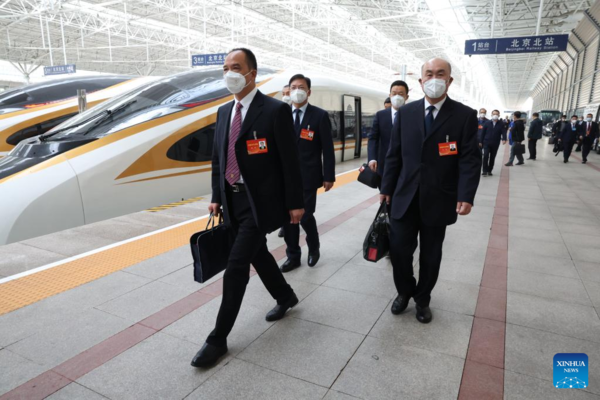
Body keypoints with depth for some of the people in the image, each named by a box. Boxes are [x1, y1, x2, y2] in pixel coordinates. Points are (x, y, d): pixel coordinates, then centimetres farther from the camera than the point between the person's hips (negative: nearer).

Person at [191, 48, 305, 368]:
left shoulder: (275, 110, -11)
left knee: (236, 267, -6)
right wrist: (216, 197, 11)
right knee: (257, 255, 19)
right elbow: (217, 158, 15)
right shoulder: (223, 111, 10)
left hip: (259, 202, -7)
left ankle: (219, 338, 9)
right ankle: (286, 297, 44)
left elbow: (290, 161, -11)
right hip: (233, 200, 7)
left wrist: (295, 203, -10)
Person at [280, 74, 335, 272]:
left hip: (308, 176, -3)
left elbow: (328, 149, -3)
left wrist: (329, 176, -6)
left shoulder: (320, 115, -2)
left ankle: (314, 248, 27)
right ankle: (293, 256, 21)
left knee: (305, 216, -3)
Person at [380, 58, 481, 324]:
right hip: (405, 197, 2)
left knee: (431, 255, 12)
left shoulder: (465, 115, -3)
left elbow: (470, 160, -7)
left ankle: (422, 299, 34)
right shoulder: (405, 113, 4)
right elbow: (394, 154, 7)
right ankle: (405, 291, 31)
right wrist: (387, 188, 5)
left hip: (439, 200, -1)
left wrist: (466, 196, -17)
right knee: (399, 249, 3)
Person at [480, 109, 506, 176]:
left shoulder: (501, 124, 1)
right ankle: (484, 170, -9)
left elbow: (503, 132, -8)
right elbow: (483, 132, 6)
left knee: (492, 158, 8)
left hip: (495, 144, 1)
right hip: (486, 142, -1)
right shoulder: (487, 123, 2)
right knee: (485, 156, -14)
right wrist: (481, 141, 4)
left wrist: (504, 139, -27)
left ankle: (489, 171, 18)